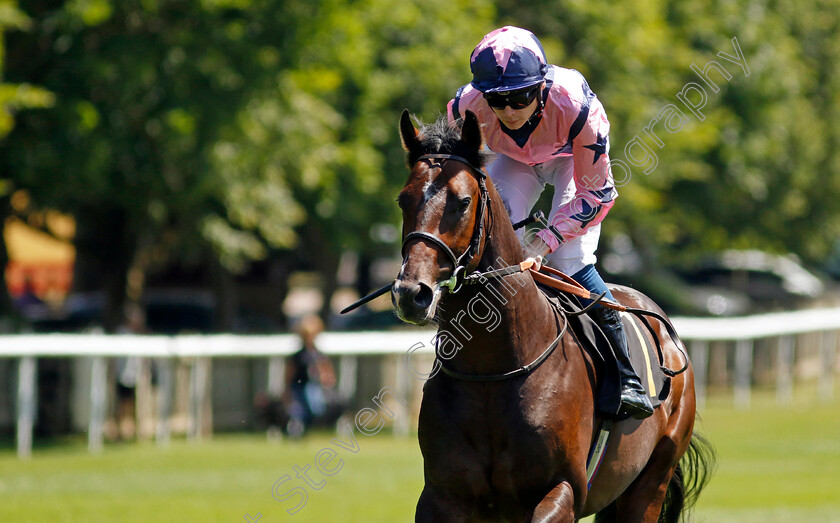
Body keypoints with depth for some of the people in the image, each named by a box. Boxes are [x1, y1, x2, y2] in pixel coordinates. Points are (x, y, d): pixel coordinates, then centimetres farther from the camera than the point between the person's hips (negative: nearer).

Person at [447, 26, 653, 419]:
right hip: (515, 161, 3)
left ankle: (627, 381, -12)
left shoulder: (576, 106, -42)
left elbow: (597, 193, -29)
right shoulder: (467, 107, -34)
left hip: (573, 158, -3)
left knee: (570, 261, -20)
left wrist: (545, 242, -37)